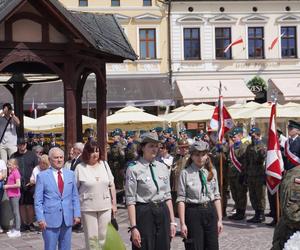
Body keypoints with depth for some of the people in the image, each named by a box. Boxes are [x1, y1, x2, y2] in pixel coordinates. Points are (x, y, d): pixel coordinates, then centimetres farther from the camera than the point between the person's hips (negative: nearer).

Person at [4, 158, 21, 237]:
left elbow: (18, 184, -22)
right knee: (14, 212, 16)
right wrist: (6, 186, 10)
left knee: (16, 212, -6)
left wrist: (8, 186, -15)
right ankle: (14, 229, 25)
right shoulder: (11, 172, 14)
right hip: (11, 195, 10)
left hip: (15, 195, -10)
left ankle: (17, 230, -2)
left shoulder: (16, 172, -14)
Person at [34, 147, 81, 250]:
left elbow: (75, 196, 11)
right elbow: (38, 200, -2)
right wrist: (40, 219, -9)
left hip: (67, 218, 4)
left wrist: (77, 214, 4)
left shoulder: (70, 174, 9)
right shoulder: (42, 176, -2)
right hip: (50, 219, -3)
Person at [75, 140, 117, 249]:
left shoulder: (104, 164, 6)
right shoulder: (80, 168, -5)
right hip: (88, 208, -3)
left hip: (105, 207, 3)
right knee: (91, 237, 3)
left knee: (104, 236, 9)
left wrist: (114, 203, 9)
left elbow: (112, 185, 10)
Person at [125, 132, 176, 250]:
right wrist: (133, 227, -15)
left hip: (163, 213, 5)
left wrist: (172, 221, 9)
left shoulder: (163, 167, 9)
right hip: (144, 214, -5)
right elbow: (130, 201, -10)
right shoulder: (134, 169, -8)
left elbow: (167, 196, 12)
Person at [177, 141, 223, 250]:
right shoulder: (185, 173, -8)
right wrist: (182, 223, -12)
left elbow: (216, 197, 8)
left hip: (210, 212, 4)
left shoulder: (212, 171, 7)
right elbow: (181, 200, -9)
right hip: (193, 212, -4)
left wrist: (219, 219, 4)